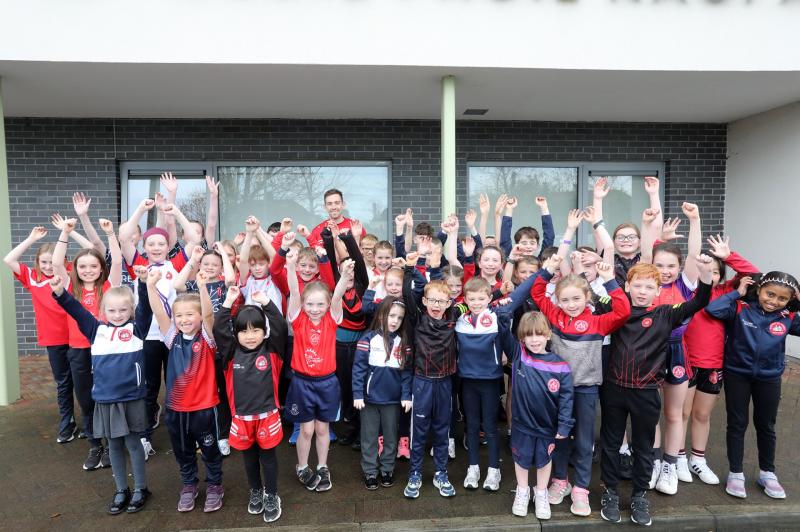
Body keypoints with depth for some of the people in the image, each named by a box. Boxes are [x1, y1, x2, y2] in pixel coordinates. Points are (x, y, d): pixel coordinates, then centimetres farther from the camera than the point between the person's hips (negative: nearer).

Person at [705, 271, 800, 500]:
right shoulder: (740, 308, -14)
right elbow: (713, 309, -26)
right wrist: (737, 293, -19)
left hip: (769, 379, 3)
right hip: (737, 375, -3)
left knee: (766, 426, 18)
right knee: (737, 424, 9)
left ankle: (767, 473, 36)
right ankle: (736, 473, 21)